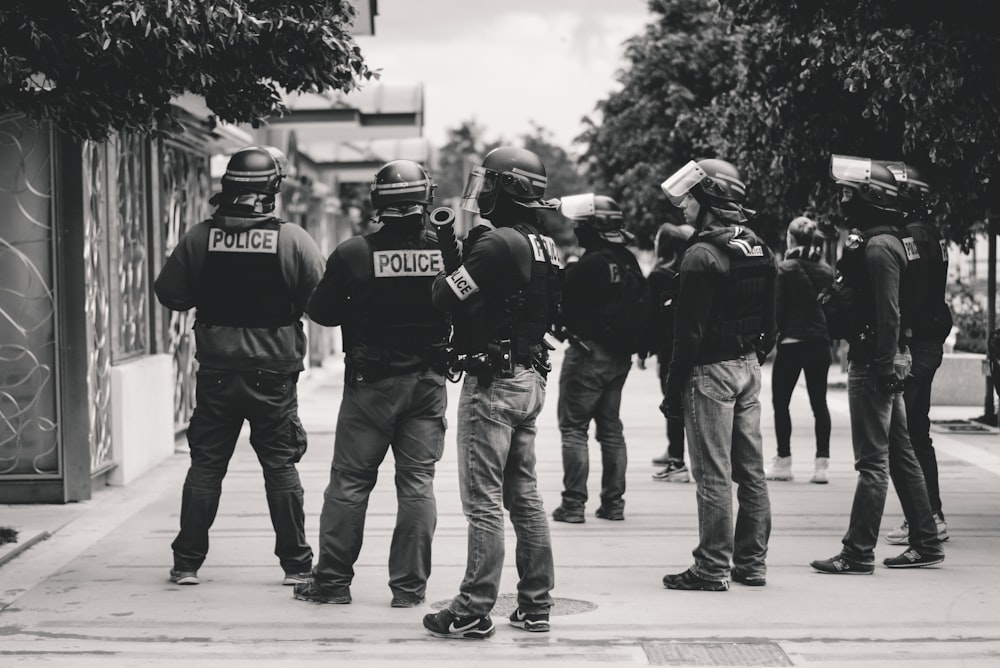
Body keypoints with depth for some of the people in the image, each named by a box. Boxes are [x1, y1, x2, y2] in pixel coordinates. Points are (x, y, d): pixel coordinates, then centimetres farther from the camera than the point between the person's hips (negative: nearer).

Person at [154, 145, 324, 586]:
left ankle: (187, 562, 14)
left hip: (216, 372, 1)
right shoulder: (293, 240, -9)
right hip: (274, 372, -1)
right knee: (281, 467, 7)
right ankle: (296, 563, 11)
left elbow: (169, 294, 1)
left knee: (205, 466, 11)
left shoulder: (199, 238, -4)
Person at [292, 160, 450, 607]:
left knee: (350, 480, 7)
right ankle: (410, 585, 10)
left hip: (371, 382, -2)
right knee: (417, 482, 7)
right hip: (428, 381, 2)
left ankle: (332, 580, 13)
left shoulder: (354, 253, -13)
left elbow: (321, 312, -4)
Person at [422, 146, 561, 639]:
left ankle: (474, 611, -2)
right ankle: (536, 604, 18)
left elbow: (448, 297, -19)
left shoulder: (496, 242, -17)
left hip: (493, 381, -9)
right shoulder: (545, 246, 10)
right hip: (531, 377, 9)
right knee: (524, 494, 14)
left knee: (484, 501, -5)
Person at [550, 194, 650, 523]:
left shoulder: (589, 264, -18)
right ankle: (613, 502, 17)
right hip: (621, 356, 8)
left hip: (589, 351, -8)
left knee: (573, 427, -1)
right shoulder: (630, 262, 6)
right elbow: (644, 307, 11)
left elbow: (565, 306, -16)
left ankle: (573, 504, -4)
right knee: (611, 427, 15)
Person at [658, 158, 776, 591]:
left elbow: (690, 331, -17)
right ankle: (752, 563, 18)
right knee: (751, 470, 11)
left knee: (713, 474, -4)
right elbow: (770, 319, 14)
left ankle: (712, 569, -1)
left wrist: (674, 390, -12)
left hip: (711, 370, -8)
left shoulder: (703, 255, -16)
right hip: (749, 366, 8)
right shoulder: (760, 250, 10)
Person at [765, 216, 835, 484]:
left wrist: (781, 331, 8)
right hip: (820, 341, 5)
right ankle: (821, 463, 2)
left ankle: (783, 461, 8)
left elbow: (779, 309, -7)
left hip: (792, 342, -4)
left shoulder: (787, 268, -10)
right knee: (819, 402, 7)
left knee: (781, 402, 7)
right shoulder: (825, 269, 4)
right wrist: (823, 329, 12)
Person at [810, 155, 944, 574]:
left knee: (872, 460, -6)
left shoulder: (878, 247, -16)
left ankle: (858, 554, -3)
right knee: (899, 453, 14)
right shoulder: (885, 242, 15)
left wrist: (884, 367, -23)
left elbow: (888, 314, -21)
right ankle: (925, 544, 20)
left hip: (873, 362, -11)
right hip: (882, 361, 11)